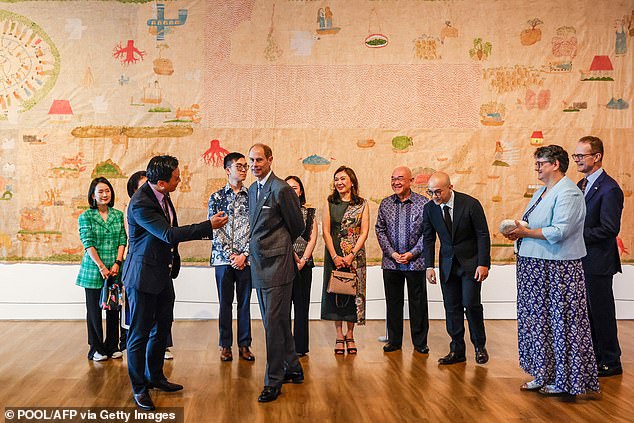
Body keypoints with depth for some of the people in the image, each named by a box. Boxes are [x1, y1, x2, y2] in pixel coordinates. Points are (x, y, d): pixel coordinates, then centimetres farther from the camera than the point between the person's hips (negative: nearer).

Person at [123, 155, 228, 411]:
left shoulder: (162, 194, 2)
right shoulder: (140, 204, -26)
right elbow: (169, 235, -30)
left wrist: (202, 231, 13)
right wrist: (209, 226, -28)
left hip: (163, 274, 9)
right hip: (143, 276, -9)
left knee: (162, 328, 19)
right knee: (140, 333, 2)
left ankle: (155, 376, 35)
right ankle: (139, 388, 15)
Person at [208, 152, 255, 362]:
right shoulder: (216, 197, 5)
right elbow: (214, 229, -1)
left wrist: (244, 254, -8)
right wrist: (230, 255, -9)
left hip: (245, 259, 1)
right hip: (223, 258, 0)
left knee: (245, 302, 5)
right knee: (225, 302, 5)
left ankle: (244, 344, 14)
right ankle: (225, 345, 14)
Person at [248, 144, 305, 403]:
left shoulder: (281, 190, -12)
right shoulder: (252, 190, 13)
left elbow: (297, 226, -2)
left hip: (276, 265, -8)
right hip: (260, 265, 8)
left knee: (274, 324, -5)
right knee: (278, 322, 16)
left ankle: (273, 381, 3)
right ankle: (293, 368, 30)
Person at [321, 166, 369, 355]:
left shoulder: (362, 204, 3)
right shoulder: (330, 203, 4)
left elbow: (364, 232, -2)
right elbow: (326, 231, -1)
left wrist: (351, 255, -12)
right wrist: (335, 256, -10)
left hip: (355, 255, 0)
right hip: (334, 255, 0)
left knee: (353, 291, 2)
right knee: (335, 291, 1)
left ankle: (350, 335, 13)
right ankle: (339, 336, 10)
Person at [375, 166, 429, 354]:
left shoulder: (423, 203, -2)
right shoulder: (385, 203, 6)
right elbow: (380, 230, 6)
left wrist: (412, 253, -12)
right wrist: (392, 253, -6)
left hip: (416, 261, -2)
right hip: (391, 261, 3)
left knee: (418, 303, 4)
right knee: (393, 302, 8)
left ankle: (420, 342, 15)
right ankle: (394, 340, 19)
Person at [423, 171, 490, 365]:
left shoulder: (470, 204, -14)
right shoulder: (429, 208, -4)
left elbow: (483, 235, -9)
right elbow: (428, 239, 5)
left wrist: (483, 264, -15)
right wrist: (429, 266, -2)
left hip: (471, 262, -4)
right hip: (448, 264, 4)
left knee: (471, 304, -7)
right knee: (452, 307, 5)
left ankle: (480, 346, 13)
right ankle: (457, 350, 14)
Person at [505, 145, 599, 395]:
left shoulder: (568, 193, -14)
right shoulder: (542, 192, 16)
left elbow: (559, 231, -24)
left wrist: (526, 233, -16)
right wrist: (518, 232, 3)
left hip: (557, 271, -10)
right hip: (536, 267, 10)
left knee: (560, 323, -1)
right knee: (539, 321, 13)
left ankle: (563, 381, 10)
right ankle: (544, 375, 23)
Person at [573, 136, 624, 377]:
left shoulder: (609, 189, -17)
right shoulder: (581, 185, 12)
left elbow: (609, 229, -22)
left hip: (598, 262, -9)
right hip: (580, 260, 9)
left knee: (601, 312, 2)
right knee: (586, 312, 17)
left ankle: (610, 362, 15)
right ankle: (593, 356, 30)